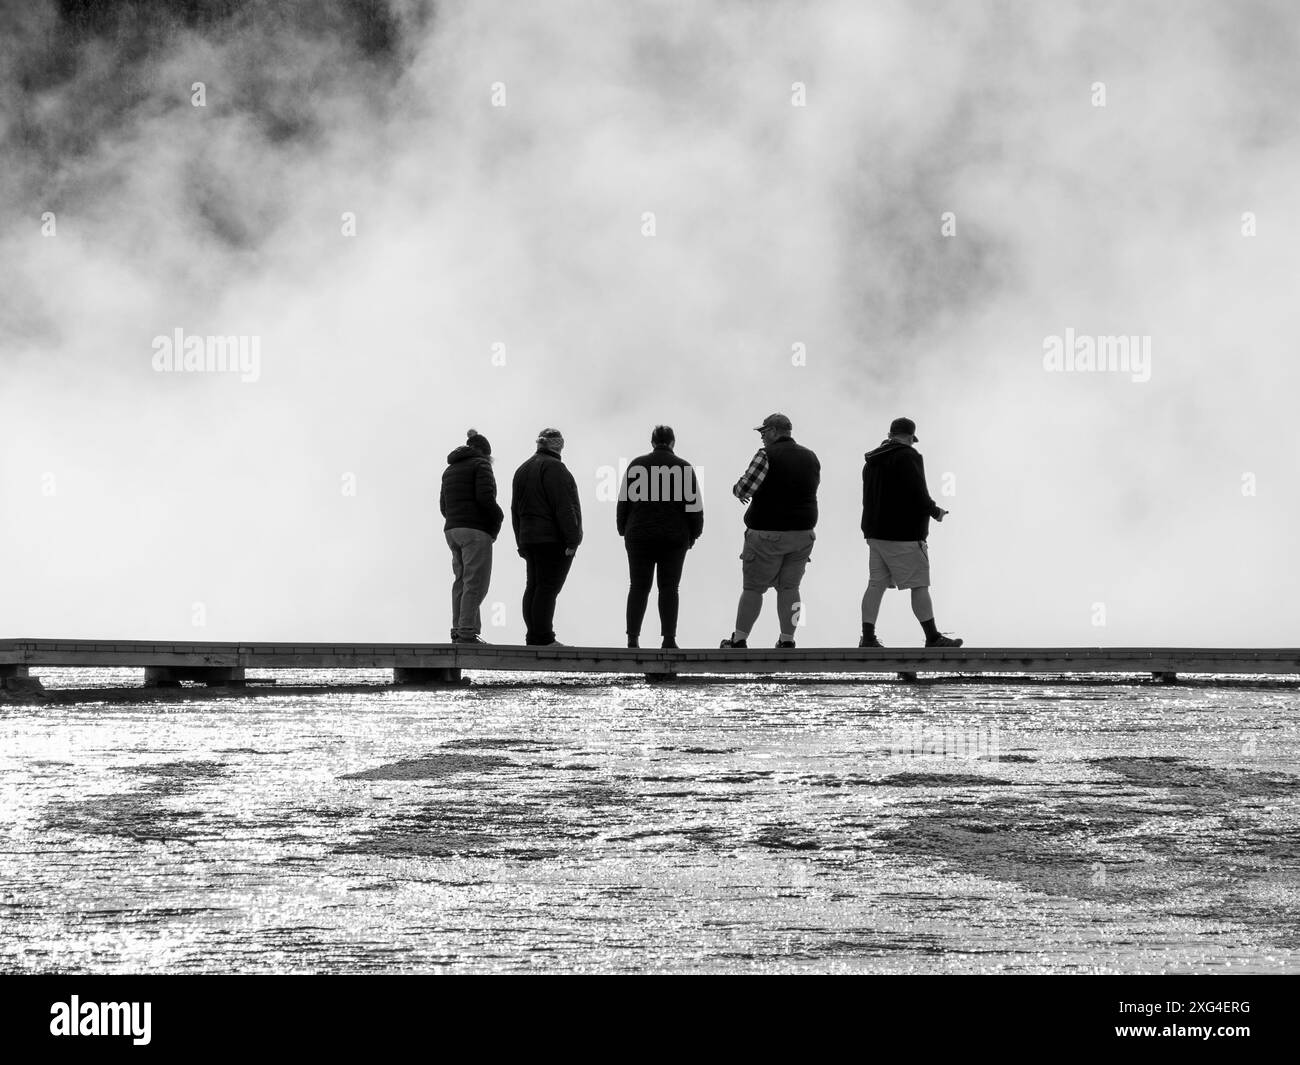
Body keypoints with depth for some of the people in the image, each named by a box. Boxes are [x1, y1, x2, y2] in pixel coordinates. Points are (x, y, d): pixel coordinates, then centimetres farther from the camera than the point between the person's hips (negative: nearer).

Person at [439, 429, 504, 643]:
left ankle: (458, 632, 7)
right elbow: (485, 497, -16)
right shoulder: (481, 465, -3)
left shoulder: (450, 470, 20)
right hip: (476, 530, -8)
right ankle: (466, 633, -15)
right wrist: (497, 520, -2)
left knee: (462, 581, 11)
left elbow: (444, 507, 18)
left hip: (452, 530, 8)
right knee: (476, 583, -8)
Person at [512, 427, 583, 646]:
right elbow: (563, 507, -16)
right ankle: (542, 638, -12)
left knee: (534, 586, 10)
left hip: (529, 537, 9)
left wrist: (521, 542, 20)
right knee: (548, 587, -9)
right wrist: (571, 539, -16)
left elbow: (516, 510, 19)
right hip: (553, 538, -9)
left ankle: (534, 637, 9)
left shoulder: (523, 470, 18)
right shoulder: (554, 467, -10)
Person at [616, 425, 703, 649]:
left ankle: (633, 637, -1)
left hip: (639, 536, 1)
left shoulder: (636, 465, 3)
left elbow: (623, 501, 5)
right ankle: (669, 639, 1)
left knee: (638, 587, 5)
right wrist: (694, 534, 11)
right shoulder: (684, 467, -1)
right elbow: (694, 504, 0)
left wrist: (623, 530, 15)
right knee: (669, 588, 5)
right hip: (674, 537, -1)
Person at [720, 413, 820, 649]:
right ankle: (787, 641, 8)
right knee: (789, 587, 11)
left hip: (768, 534, -5)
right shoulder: (811, 458, 9)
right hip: (802, 532, 5)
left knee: (753, 588, 2)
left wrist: (737, 490, 6)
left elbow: (744, 488, -16)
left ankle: (739, 641, 2)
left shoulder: (767, 455, -12)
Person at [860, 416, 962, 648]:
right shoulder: (908, 457, -11)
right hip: (904, 536, -8)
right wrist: (935, 511, 0)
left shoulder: (872, 461, 15)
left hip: (875, 532, 8)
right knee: (919, 585, -3)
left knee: (876, 584, 8)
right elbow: (919, 496, -18)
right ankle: (933, 638, 0)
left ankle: (868, 638, 4)